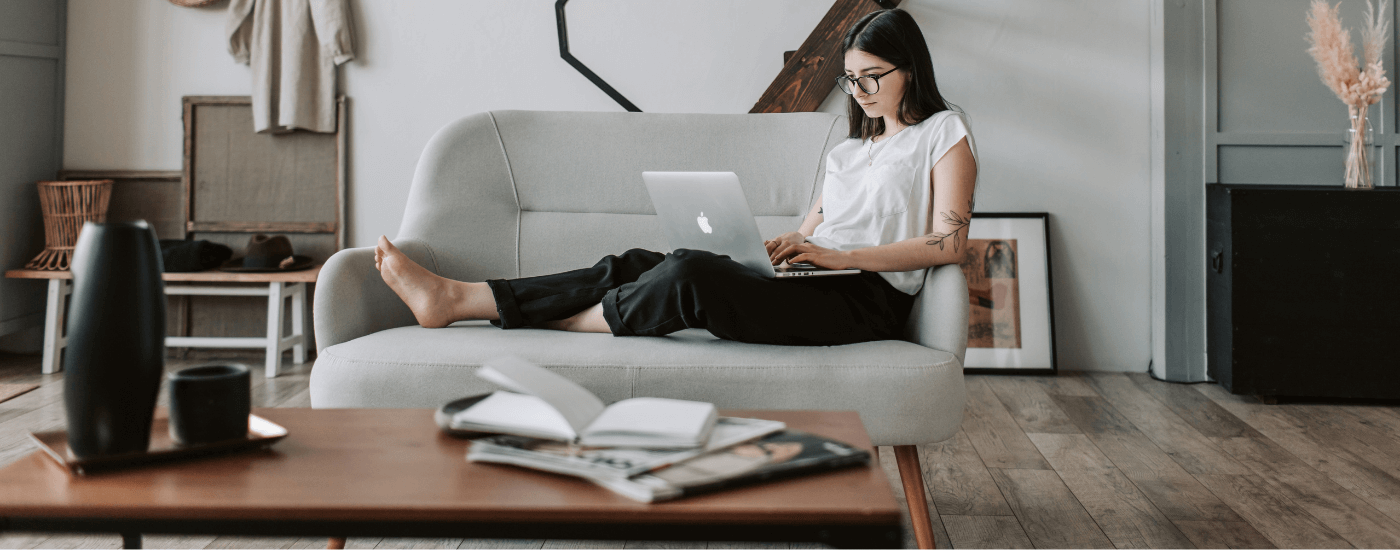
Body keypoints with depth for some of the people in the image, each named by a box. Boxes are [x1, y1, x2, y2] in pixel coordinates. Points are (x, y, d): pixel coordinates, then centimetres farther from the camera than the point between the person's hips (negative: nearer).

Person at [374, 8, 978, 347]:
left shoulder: (943, 134, 6)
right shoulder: (850, 150, 29)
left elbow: (949, 243, -7)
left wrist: (842, 256, -14)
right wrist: (785, 243, -1)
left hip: (869, 298, -7)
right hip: (814, 284, 7)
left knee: (691, 273, -30)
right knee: (638, 264, -12)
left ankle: (551, 324, -13)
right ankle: (455, 297, -16)